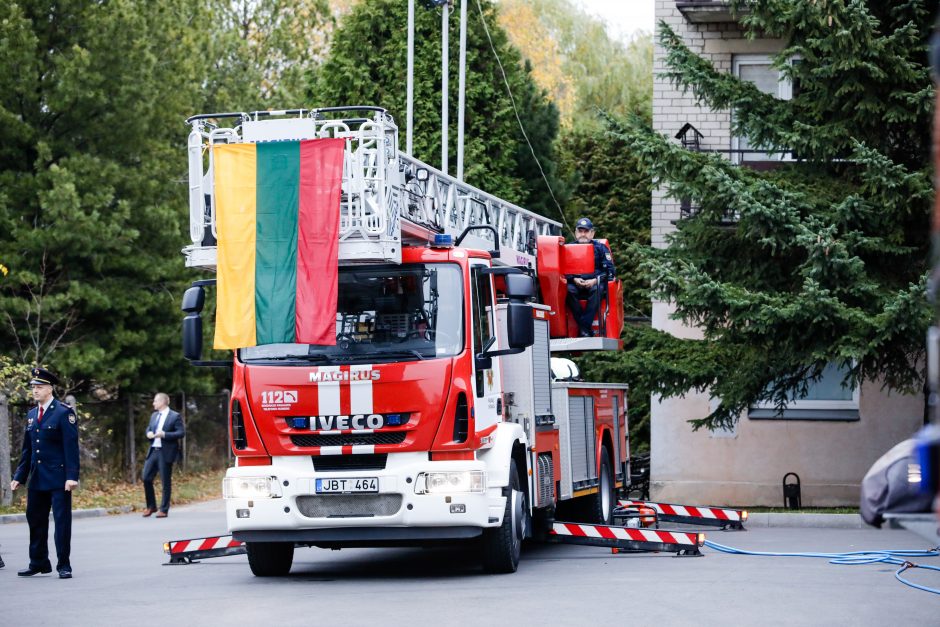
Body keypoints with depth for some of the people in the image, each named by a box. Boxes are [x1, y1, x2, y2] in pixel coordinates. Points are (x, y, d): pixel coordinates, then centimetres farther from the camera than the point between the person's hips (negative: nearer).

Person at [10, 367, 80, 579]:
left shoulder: (64, 412, -7)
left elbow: (71, 446, -12)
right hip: (37, 479, 7)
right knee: (35, 520, 10)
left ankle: (63, 565, 3)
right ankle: (38, 563, 20)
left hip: (58, 478, -7)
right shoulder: (32, 414, 13)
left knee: (62, 520, -2)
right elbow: (27, 449, 17)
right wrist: (20, 476, 12)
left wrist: (72, 476, -18)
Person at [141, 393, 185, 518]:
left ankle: (164, 510, 7)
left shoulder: (175, 417, -6)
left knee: (166, 482, 0)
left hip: (166, 453, -7)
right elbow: (149, 428, 28)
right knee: (146, 478, 3)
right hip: (153, 451, 7)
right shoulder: (154, 415, 16)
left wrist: (164, 434, -20)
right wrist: (148, 433, 3)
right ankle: (151, 506, 18)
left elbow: (181, 433, -12)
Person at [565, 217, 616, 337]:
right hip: (576, 283, 1)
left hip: (594, 283, -1)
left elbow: (609, 270, 4)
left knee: (596, 289, -36)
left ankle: (584, 327, -41)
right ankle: (586, 328, -36)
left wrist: (595, 280, -11)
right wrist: (574, 279, -12)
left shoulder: (600, 248, 13)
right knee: (569, 290, -34)